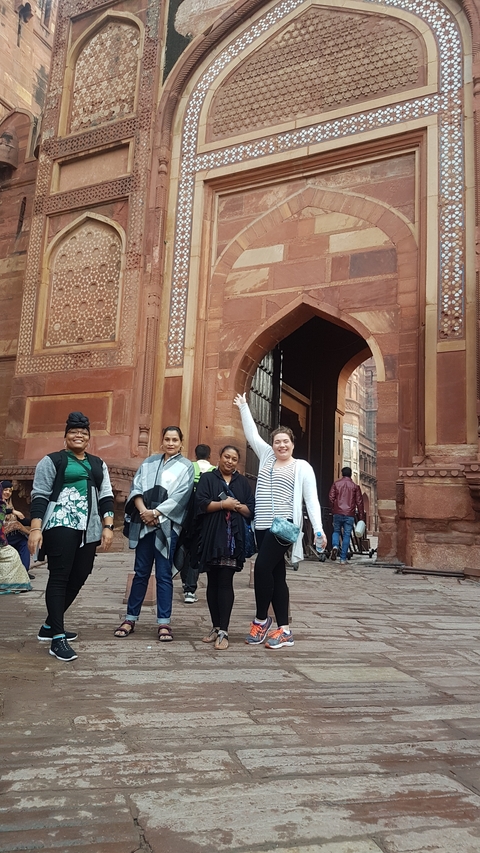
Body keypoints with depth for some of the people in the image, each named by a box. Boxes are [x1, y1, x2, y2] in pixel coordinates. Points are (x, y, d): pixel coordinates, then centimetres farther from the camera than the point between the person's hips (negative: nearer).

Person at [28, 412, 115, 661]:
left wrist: (108, 526, 2)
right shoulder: (52, 461, 4)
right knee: (59, 577, -8)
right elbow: (39, 496, -3)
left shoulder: (98, 464, 18)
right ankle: (58, 638, -6)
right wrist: (35, 529, -13)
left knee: (77, 579, 7)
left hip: (88, 530, 5)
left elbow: (106, 497, 15)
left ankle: (50, 626, 24)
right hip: (61, 526, -5)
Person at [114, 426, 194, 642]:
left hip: (167, 526, -3)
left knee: (164, 575, 0)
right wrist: (143, 511, -10)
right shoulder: (149, 462, 15)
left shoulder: (186, 466, 5)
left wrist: (156, 513, -12)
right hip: (144, 524, 3)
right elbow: (136, 487, 6)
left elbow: (180, 496, -6)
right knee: (141, 573, 7)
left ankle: (164, 623, 6)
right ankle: (130, 618, 16)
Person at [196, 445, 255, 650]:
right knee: (212, 583, 7)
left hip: (232, 539, 0)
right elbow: (201, 503, -7)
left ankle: (223, 631, -5)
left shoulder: (242, 482, 13)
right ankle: (216, 627, 17)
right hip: (211, 538, 0)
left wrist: (236, 505, -11)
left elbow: (251, 510, 7)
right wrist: (224, 504, -12)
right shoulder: (207, 479, 7)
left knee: (225, 583, -6)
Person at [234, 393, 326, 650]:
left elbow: (311, 499, -3)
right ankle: (284, 629, 9)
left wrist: (319, 530, -11)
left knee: (262, 567, -15)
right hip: (262, 526, 6)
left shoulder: (302, 467, 0)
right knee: (276, 575, 6)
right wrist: (243, 407, 16)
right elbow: (252, 435, 17)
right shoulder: (267, 457, 14)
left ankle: (261, 619, 3)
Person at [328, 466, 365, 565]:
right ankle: (343, 559, 3)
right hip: (349, 514, -1)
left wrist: (333, 510, 13)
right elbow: (359, 502, 4)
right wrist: (361, 517, 8)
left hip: (337, 513, 1)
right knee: (346, 535, 4)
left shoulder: (336, 483, 6)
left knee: (336, 531, 18)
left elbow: (331, 497, 0)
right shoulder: (355, 486, 5)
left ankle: (335, 546, -11)